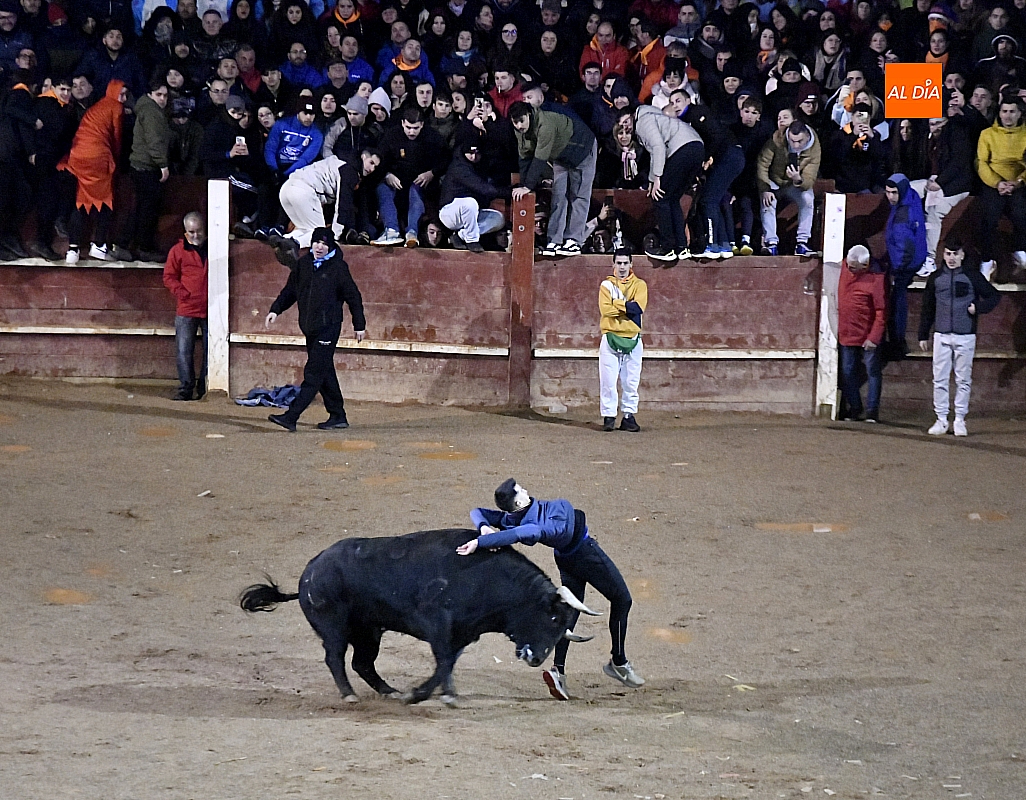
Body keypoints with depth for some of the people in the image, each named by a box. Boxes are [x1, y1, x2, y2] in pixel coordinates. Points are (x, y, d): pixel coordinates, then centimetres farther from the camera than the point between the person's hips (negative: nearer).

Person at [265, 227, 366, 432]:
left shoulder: (338, 267, -7)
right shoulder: (303, 264, 8)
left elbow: (353, 296, -1)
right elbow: (290, 290, 18)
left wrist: (359, 325, 2)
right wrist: (275, 310, 6)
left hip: (328, 328, -7)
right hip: (309, 328, 7)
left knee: (314, 373, -10)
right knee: (324, 373, 13)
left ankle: (291, 417, -17)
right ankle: (337, 416, 23)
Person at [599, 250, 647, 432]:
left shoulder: (639, 285, 8)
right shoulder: (606, 285, 7)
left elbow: (638, 307, -11)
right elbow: (605, 309, -10)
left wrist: (617, 304, -10)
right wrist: (628, 308, -11)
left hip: (632, 339, 1)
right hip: (610, 338, -1)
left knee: (631, 381, 2)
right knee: (608, 380, -5)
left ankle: (629, 416, 7)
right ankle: (608, 416, -1)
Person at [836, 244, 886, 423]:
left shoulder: (876, 279, -20)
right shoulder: (845, 266, -1)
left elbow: (882, 311, -18)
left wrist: (874, 337, -21)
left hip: (868, 336, -6)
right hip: (847, 333, 6)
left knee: (873, 371, 4)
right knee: (848, 373, 10)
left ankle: (872, 410, 11)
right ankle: (853, 407, 22)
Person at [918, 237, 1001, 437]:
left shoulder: (973, 277, 1)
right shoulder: (935, 279, 8)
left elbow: (994, 296, 8)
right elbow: (927, 309, 13)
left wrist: (978, 307, -10)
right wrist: (923, 335, 12)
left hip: (965, 337, -2)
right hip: (942, 336, 2)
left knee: (963, 380, 2)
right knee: (940, 379, -1)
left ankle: (960, 420, 7)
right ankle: (941, 419, 5)